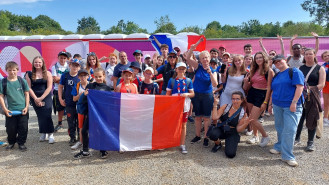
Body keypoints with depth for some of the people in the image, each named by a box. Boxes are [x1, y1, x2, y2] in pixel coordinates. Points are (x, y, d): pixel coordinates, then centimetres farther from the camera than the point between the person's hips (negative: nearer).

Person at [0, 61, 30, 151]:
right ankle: (11, 142, 32)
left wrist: (26, 107, -2)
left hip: (22, 110, 0)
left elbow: (27, 94, 4)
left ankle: (21, 143, 23)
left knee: (23, 128, 5)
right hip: (10, 111, 0)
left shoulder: (22, 81, -1)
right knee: (10, 128, 9)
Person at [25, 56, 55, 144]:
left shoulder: (47, 74, 0)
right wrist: (36, 99, -10)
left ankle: (50, 134, -2)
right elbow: (29, 88, -1)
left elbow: (49, 87, -6)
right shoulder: (29, 74, 3)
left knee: (47, 115, -9)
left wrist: (41, 98, -11)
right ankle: (43, 133, 20)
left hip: (46, 97, -2)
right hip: (35, 98, 2)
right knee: (40, 116, 8)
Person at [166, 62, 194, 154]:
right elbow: (168, 94, 3)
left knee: (183, 125, 7)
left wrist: (187, 94, -16)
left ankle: (182, 145, 15)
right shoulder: (172, 80, 2)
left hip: (184, 105, 1)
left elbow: (193, 94, 4)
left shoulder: (188, 81, 3)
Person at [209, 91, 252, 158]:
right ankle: (218, 144, 2)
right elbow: (215, 117, -15)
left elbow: (238, 129, -6)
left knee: (230, 154, -23)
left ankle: (230, 144, 14)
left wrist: (246, 123, -24)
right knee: (212, 134, -35)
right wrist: (215, 104, -17)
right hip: (220, 129, 1)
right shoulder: (225, 107, -5)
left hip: (232, 133, -1)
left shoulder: (243, 114, -6)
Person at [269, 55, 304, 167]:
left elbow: (300, 87, -13)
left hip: (291, 107, -6)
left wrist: (294, 102, -20)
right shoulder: (276, 76, 17)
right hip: (277, 106, 6)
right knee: (280, 128, 12)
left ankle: (287, 156, -4)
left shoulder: (294, 72, -4)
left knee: (290, 130, -9)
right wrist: (270, 104, 19)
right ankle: (280, 147, 28)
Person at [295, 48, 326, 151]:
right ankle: (297, 139, 17)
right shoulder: (301, 68, 12)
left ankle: (311, 142, 14)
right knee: (299, 118, 2)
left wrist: (310, 89, -17)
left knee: (312, 120, 3)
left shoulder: (320, 68, 4)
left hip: (313, 98, -2)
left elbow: (321, 85, -4)